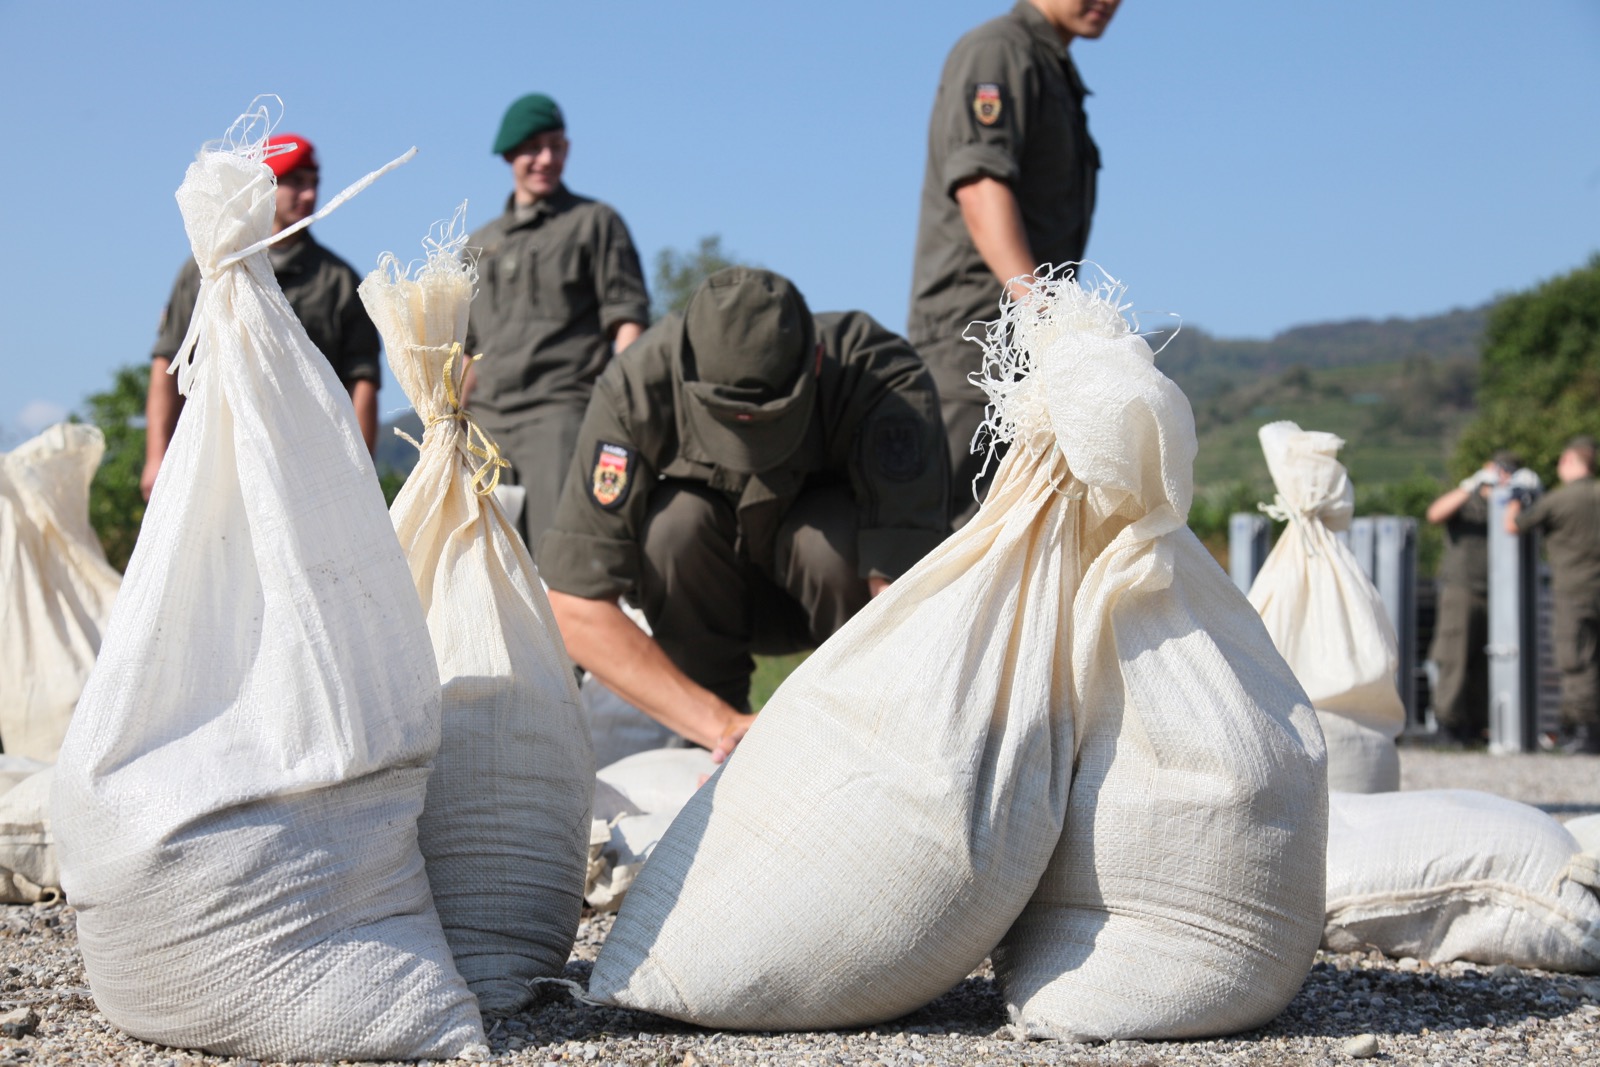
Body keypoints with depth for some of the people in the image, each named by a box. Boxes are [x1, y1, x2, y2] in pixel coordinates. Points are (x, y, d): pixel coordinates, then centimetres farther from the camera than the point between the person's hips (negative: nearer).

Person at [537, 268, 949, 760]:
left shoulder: (890, 383, -33)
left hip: (844, 588, -1)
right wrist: (723, 726, -38)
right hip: (708, 598, 2)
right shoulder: (634, 390, -31)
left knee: (831, 533, -34)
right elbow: (573, 607, -31)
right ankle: (715, 749, -11)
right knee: (676, 522, -31)